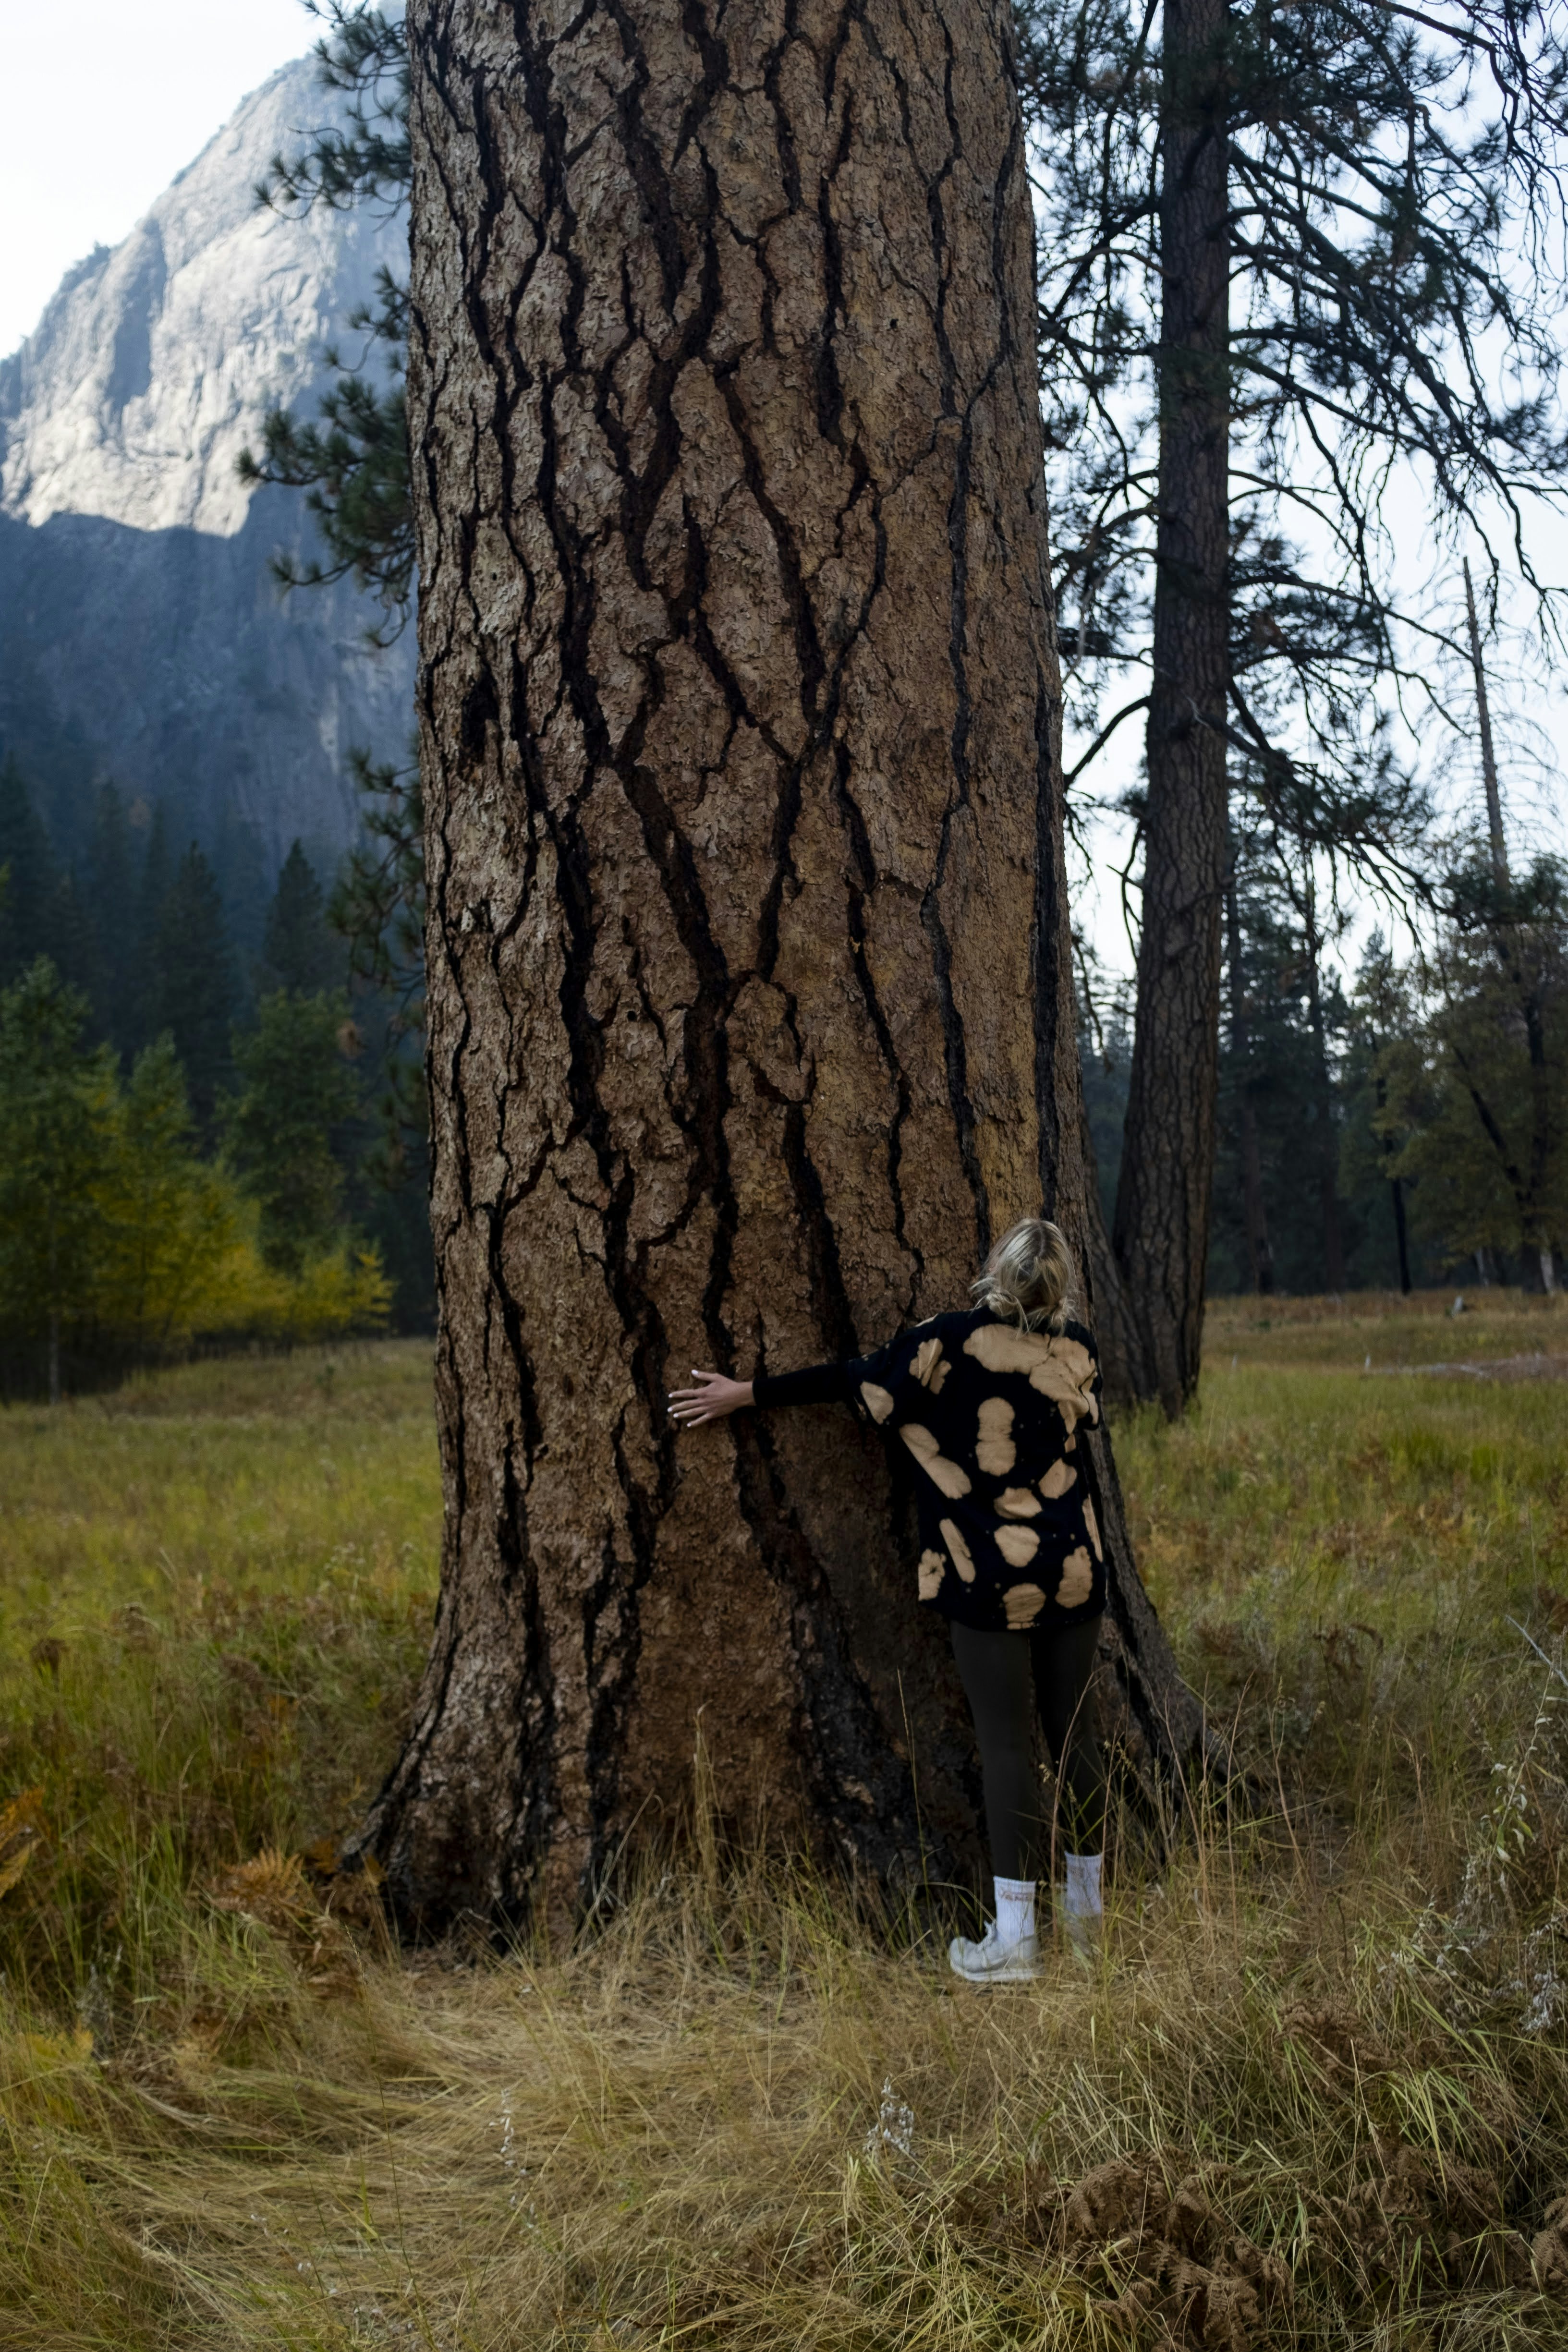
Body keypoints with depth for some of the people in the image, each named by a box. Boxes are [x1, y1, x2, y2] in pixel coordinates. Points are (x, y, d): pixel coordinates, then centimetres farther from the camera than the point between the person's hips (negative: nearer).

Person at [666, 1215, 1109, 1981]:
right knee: (1072, 1730, 14)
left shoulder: (952, 1343, -14)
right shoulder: (1077, 1351, 0)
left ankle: (1013, 1936, 2)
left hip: (991, 1579, -4)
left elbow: (851, 1381, -7)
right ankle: (1087, 1903, 27)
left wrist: (746, 1394, 3)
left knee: (1006, 1745, -1)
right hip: (1074, 1567, 4)